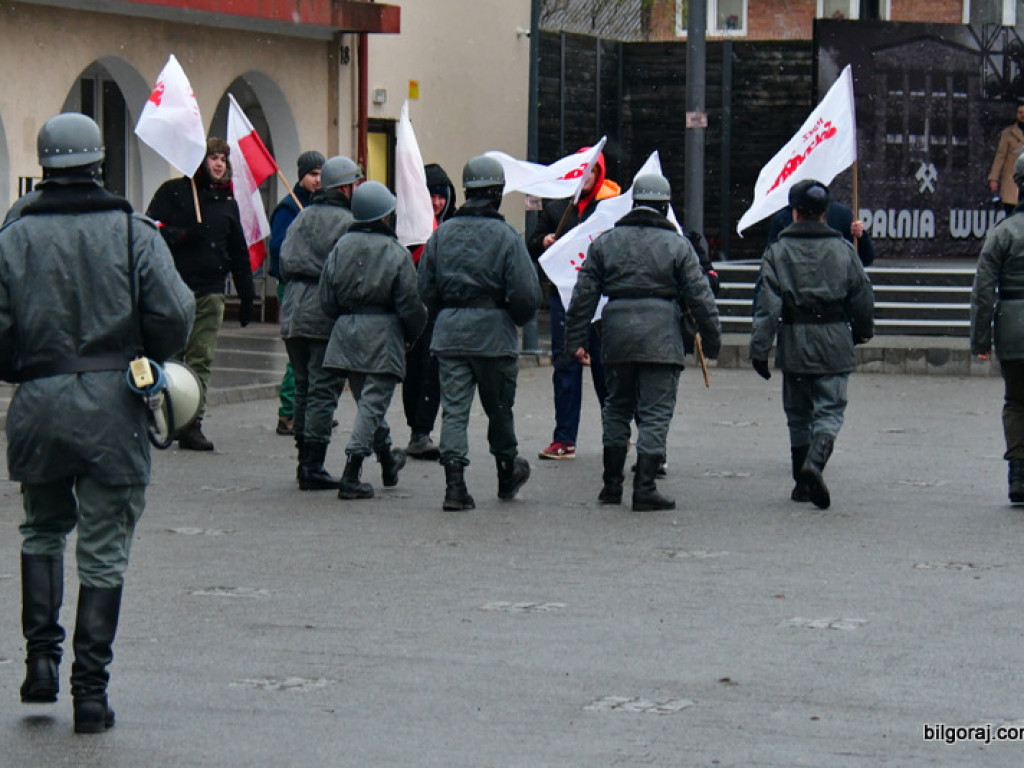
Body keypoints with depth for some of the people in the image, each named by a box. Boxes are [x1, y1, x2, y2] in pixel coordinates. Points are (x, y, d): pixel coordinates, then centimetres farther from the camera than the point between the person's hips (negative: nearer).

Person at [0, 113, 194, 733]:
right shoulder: (134, 232, -3)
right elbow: (174, 316, -11)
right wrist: (149, 358, 9)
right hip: (113, 404, -1)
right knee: (105, 551, 4)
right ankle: (91, 689, 4)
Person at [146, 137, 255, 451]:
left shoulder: (227, 202, 19)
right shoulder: (173, 192, 5)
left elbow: (239, 252, 23)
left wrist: (246, 296, 21)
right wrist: (182, 235, -19)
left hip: (211, 292, 4)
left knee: (202, 360, -3)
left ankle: (192, 425, -3)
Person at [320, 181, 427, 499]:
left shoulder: (340, 248, 1)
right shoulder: (396, 253, -10)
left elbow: (327, 299, 3)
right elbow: (410, 305, -9)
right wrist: (412, 335, 8)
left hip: (346, 331, 5)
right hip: (382, 333, -5)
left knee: (366, 399, 19)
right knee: (373, 403, -4)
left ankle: (387, 460, 38)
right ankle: (351, 475, -13)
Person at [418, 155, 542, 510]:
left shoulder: (442, 232, 4)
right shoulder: (505, 236, -8)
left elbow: (425, 288, 7)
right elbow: (527, 294, -12)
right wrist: (518, 319, 9)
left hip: (449, 332, 3)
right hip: (493, 333, -3)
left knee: (453, 408, 1)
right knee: (499, 407, 14)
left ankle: (455, 483, -10)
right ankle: (508, 473, 31)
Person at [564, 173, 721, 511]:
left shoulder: (605, 242, 9)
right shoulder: (677, 245, 0)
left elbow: (584, 294, 8)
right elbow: (699, 296, -1)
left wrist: (576, 340, 12)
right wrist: (712, 340, 7)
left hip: (617, 335, 3)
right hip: (661, 339, -3)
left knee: (617, 408, 17)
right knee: (655, 413, -1)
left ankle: (612, 484, 20)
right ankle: (645, 488, -7)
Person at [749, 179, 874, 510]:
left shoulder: (778, 251, -1)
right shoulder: (842, 250, 2)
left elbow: (767, 304, -7)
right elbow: (862, 299, 7)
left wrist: (759, 349, -6)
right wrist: (861, 333, 25)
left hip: (793, 342, 1)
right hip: (834, 342, -1)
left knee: (798, 413, 13)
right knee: (829, 409, 0)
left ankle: (802, 483, 15)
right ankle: (815, 462, -26)